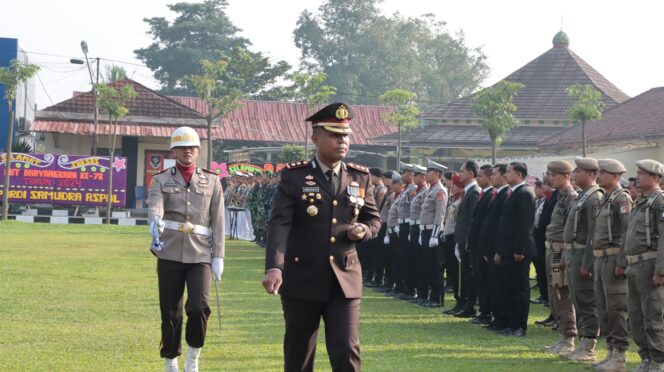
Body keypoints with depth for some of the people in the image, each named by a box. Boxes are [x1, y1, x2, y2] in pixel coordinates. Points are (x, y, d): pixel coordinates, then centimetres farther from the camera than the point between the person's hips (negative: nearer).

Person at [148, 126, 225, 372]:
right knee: (170, 314, 4)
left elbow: (218, 222, 6)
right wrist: (155, 222, -39)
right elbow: (155, 206, -15)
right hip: (170, 255, 0)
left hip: (200, 256, 0)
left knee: (199, 308, -15)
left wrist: (218, 257, -1)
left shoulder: (212, 181, 9)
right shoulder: (160, 180, 5)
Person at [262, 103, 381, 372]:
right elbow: (279, 224, -17)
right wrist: (274, 267, -32)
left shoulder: (360, 177, 6)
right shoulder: (294, 176, -6)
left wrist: (364, 230, -7)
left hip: (344, 279, 2)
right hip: (302, 279, -2)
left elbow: (373, 218, 18)